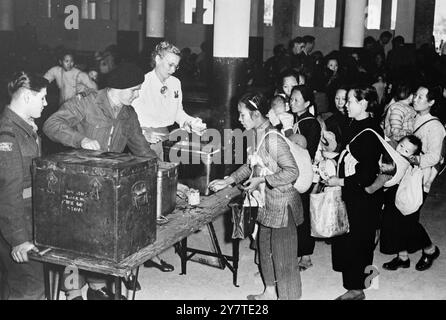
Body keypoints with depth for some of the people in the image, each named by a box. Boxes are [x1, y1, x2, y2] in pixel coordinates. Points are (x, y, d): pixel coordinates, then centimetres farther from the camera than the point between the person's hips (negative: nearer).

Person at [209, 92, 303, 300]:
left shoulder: (273, 139, -23)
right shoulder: (256, 134, 4)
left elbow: (292, 172, -24)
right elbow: (251, 165, 17)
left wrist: (261, 180, -24)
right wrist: (227, 181, 11)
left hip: (282, 203, -9)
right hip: (267, 203, 10)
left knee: (283, 254, 3)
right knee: (265, 248, 21)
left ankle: (288, 295, 18)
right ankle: (270, 292, 37)